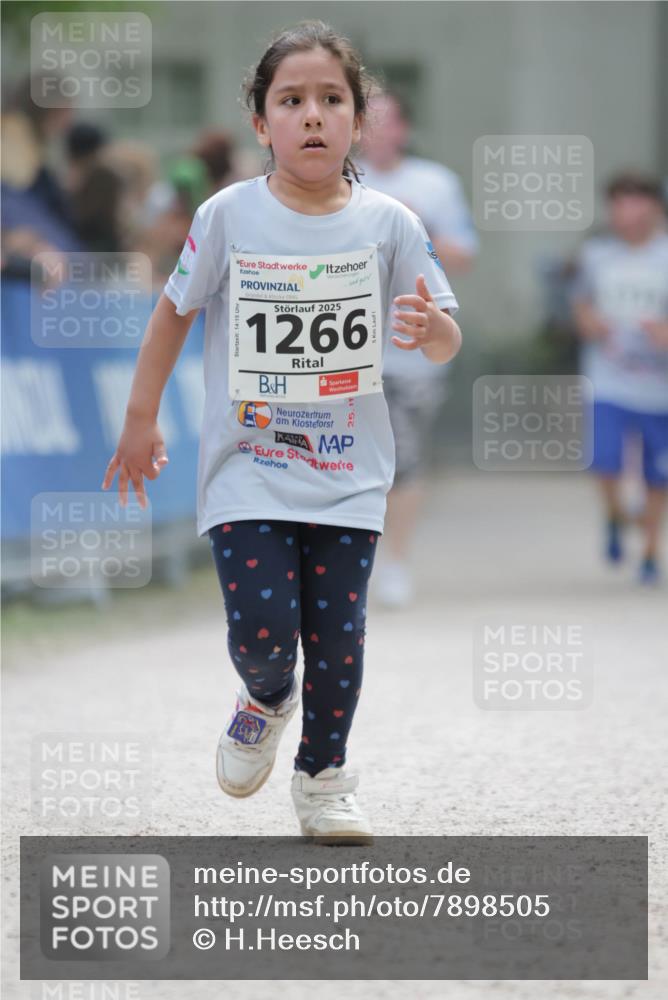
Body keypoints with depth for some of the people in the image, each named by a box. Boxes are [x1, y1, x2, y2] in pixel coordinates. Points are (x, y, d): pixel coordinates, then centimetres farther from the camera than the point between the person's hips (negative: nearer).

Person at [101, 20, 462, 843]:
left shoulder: (387, 224, -4)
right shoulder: (229, 217, -7)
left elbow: (446, 344, 1)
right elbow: (174, 311, 7)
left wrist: (431, 327, -23)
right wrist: (141, 420, 8)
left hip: (347, 474, 1)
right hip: (248, 464, -1)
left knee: (338, 639, 3)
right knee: (262, 634, -10)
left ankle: (323, 777, 26)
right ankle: (267, 700, 26)